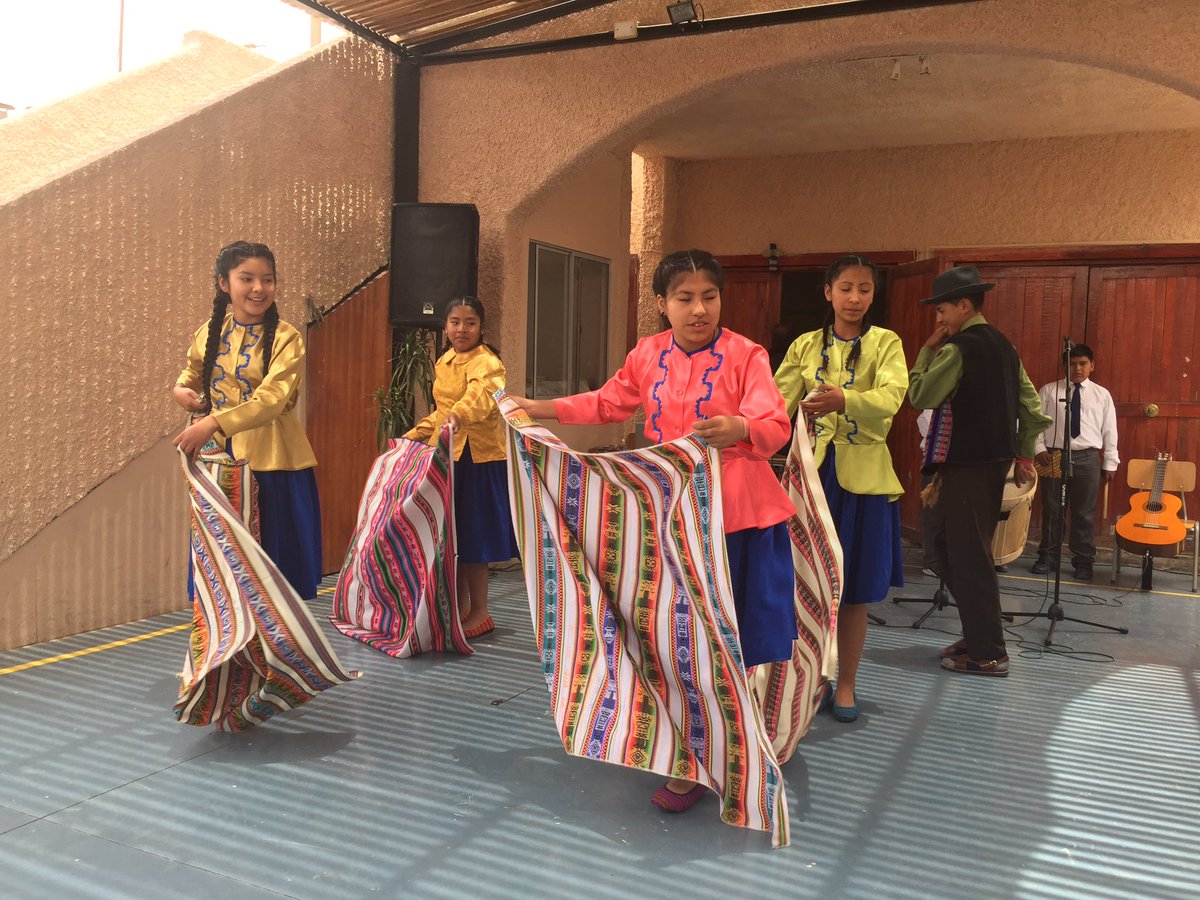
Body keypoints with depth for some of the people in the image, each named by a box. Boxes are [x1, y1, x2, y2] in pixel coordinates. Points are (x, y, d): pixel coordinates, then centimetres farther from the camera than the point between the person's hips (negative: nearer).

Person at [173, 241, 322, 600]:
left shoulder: (285, 338, -10)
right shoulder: (208, 334, 6)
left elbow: (270, 400, -22)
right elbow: (193, 374, 25)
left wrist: (212, 424, -33)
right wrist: (181, 390, 2)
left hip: (272, 462, -4)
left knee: (273, 561, 5)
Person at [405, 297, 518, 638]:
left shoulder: (486, 362, -13)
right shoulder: (443, 362, 13)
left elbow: (481, 392, -36)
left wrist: (458, 415, -54)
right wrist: (416, 434, 20)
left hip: (478, 459, -8)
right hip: (448, 456, 8)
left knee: (472, 536, -2)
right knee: (451, 535, 14)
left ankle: (479, 613, 12)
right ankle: (461, 606, 28)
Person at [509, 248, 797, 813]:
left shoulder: (744, 354, -7)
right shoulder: (648, 356, 7)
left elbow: (776, 425, -17)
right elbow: (606, 404, 20)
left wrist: (740, 428, -39)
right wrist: (536, 408, 16)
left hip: (737, 516, -4)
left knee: (730, 638, 2)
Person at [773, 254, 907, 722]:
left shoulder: (885, 343, 1)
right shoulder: (806, 346, 7)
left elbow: (891, 396, -19)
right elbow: (776, 402, -4)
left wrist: (844, 400, -39)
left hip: (862, 476, -1)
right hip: (812, 469, 2)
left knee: (853, 590, 6)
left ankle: (846, 683, 23)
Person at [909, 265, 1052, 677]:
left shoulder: (958, 348, -14)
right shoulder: (1003, 346, 14)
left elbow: (921, 396, -14)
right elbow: (1032, 407, 16)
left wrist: (927, 351, -5)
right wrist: (1024, 454, 21)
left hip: (967, 464, -9)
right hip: (995, 460, 9)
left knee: (969, 555, -3)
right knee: (948, 544, 17)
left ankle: (987, 654, 4)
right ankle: (978, 635, 24)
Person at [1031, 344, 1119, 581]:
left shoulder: (1102, 395, 7)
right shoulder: (1049, 390, 4)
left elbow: (1109, 431, 7)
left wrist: (1109, 463, 4)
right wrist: (1039, 448, -10)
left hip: (1087, 459, 1)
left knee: (1084, 513, 5)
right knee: (1051, 510, 7)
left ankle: (1083, 561, 15)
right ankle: (1047, 557, 19)